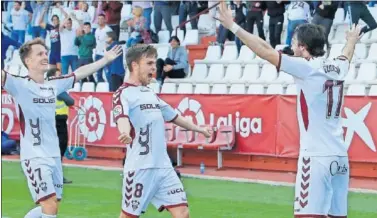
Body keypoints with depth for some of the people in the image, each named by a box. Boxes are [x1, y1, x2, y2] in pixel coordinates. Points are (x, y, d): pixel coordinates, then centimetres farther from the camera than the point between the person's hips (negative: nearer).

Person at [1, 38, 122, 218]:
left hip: (54, 156, 7)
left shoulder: (54, 85, 8)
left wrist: (106, 59, 29)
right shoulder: (20, 85, -11)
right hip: (34, 157, -7)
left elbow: (79, 73, 23)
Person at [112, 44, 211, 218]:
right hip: (140, 169, -7)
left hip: (164, 167, 7)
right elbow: (122, 117, -27)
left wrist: (199, 129, 44)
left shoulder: (151, 94, 18)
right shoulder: (123, 94, -7)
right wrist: (125, 133, -50)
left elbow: (173, 116, 33)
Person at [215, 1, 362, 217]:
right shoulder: (338, 68, 12)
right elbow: (347, 55, 36)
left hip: (316, 156, -7)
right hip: (340, 156, 7)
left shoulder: (307, 68, -8)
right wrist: (352, 40, 59)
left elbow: (266, 51, -10)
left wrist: (233, 26, -5)